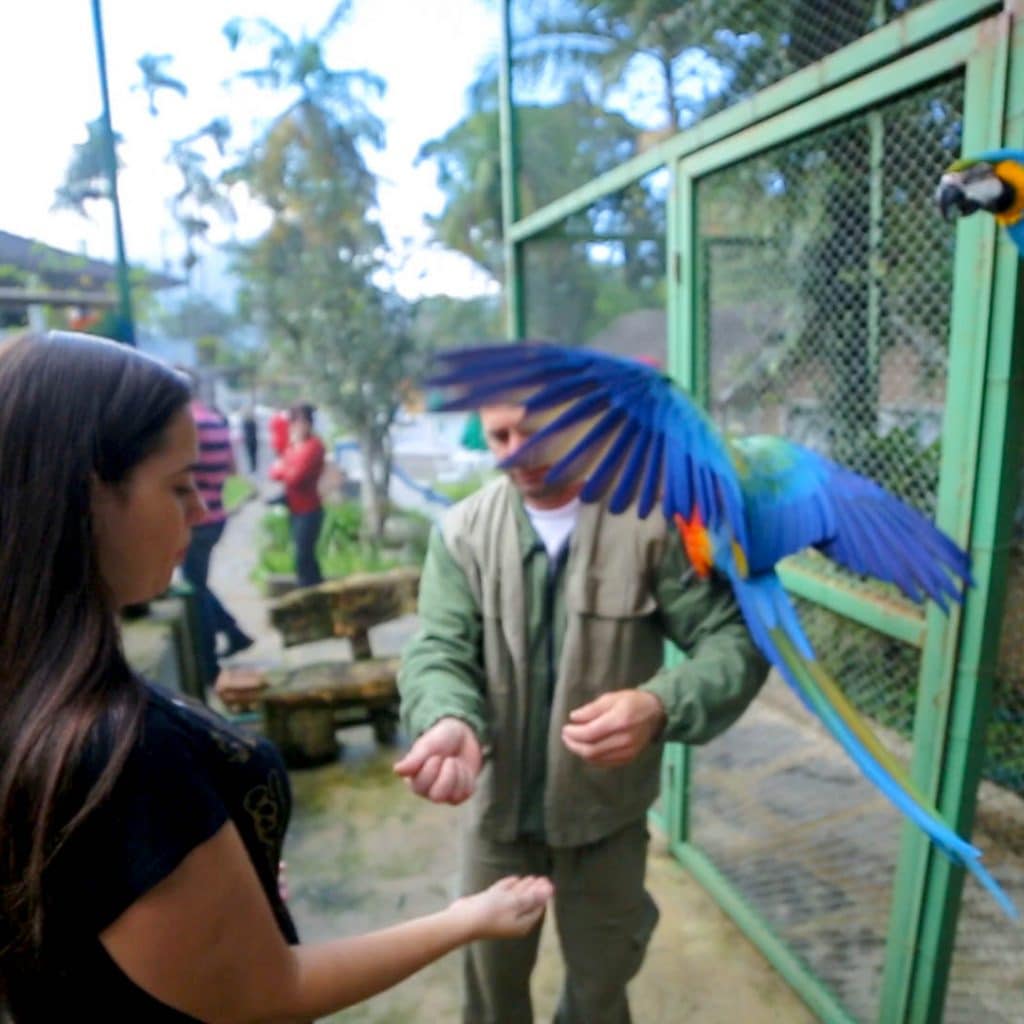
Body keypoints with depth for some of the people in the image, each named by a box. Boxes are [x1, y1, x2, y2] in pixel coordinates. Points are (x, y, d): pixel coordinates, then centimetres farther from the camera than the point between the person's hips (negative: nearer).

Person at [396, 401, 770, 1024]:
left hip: (608, 811, -1)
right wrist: (448, 722, -39)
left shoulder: (650, 520, -16)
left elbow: (737, 638, -16)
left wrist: (660, 706, -36)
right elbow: (438, 648, -16)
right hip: (498, 807, 2)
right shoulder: (463, 531, -10)